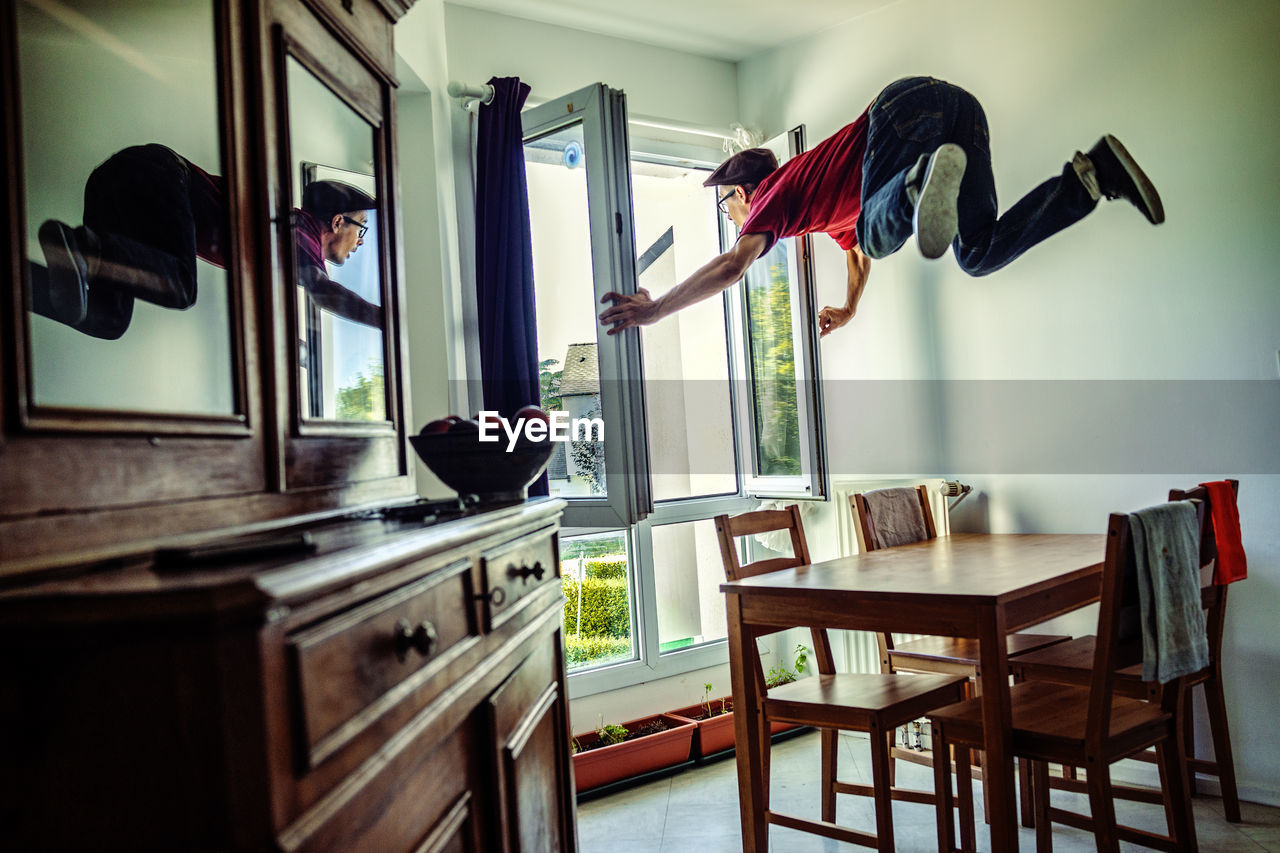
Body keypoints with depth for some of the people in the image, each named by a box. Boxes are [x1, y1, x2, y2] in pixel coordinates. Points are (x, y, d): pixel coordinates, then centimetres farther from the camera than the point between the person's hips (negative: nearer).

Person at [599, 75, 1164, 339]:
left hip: (906, 105, -7)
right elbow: (857, 250, 51)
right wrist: (848, 310, 68)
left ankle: (929, 178, -54)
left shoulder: (773, 194, 12)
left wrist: (654, 310, 1)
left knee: (880, 231, -23)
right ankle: (1094, 172, -9)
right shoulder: (820, 201, 35)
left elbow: (731, 264, -3)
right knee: (979, 254, 0)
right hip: (961, 108, 7)